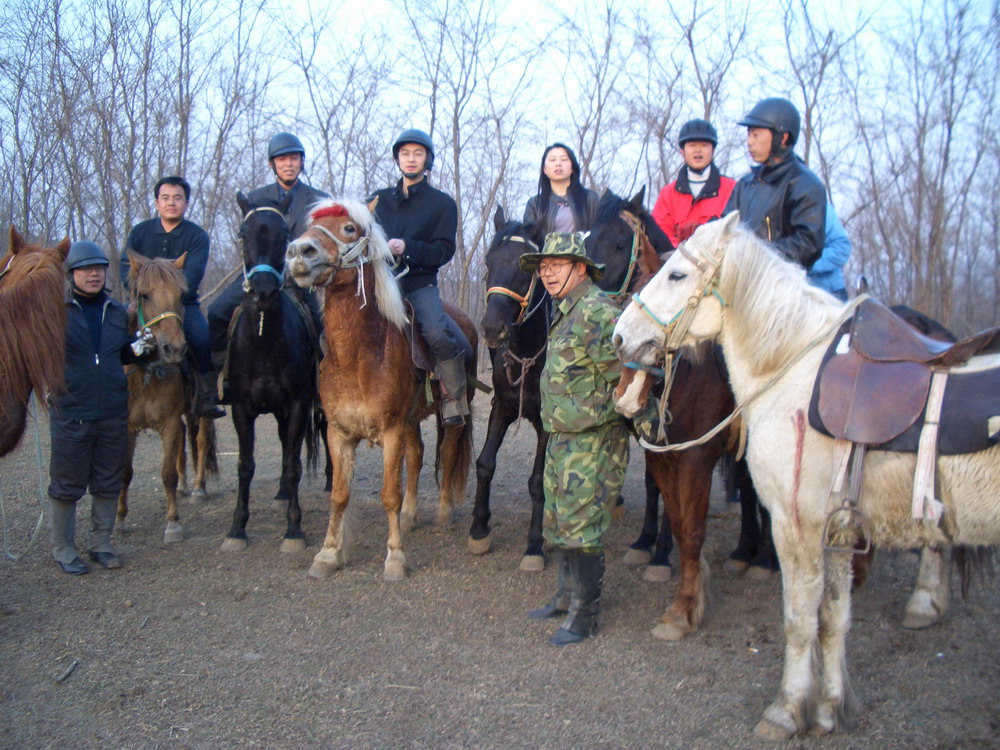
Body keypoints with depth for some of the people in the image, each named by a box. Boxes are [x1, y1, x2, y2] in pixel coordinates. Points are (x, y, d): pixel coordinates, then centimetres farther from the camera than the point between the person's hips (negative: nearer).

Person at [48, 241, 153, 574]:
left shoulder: (119, 312, 9)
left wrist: (138, 349, 1)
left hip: (114, 414, 4)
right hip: (71, 414, -4)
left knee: (109, 483, 12)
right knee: (67, 485, 5)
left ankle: (101, 544, 27)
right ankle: (63, 552, 18)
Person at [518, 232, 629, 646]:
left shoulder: (598, 311, -17)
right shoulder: (564, 313, 14)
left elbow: (623, 377, -20)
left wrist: (602, 413, -16)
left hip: (591, 442, -10)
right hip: (561, 438, 10)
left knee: (581, 527, -2)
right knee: (558, 522, 18)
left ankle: (584, 615, 11)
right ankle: (567, 596, 34)